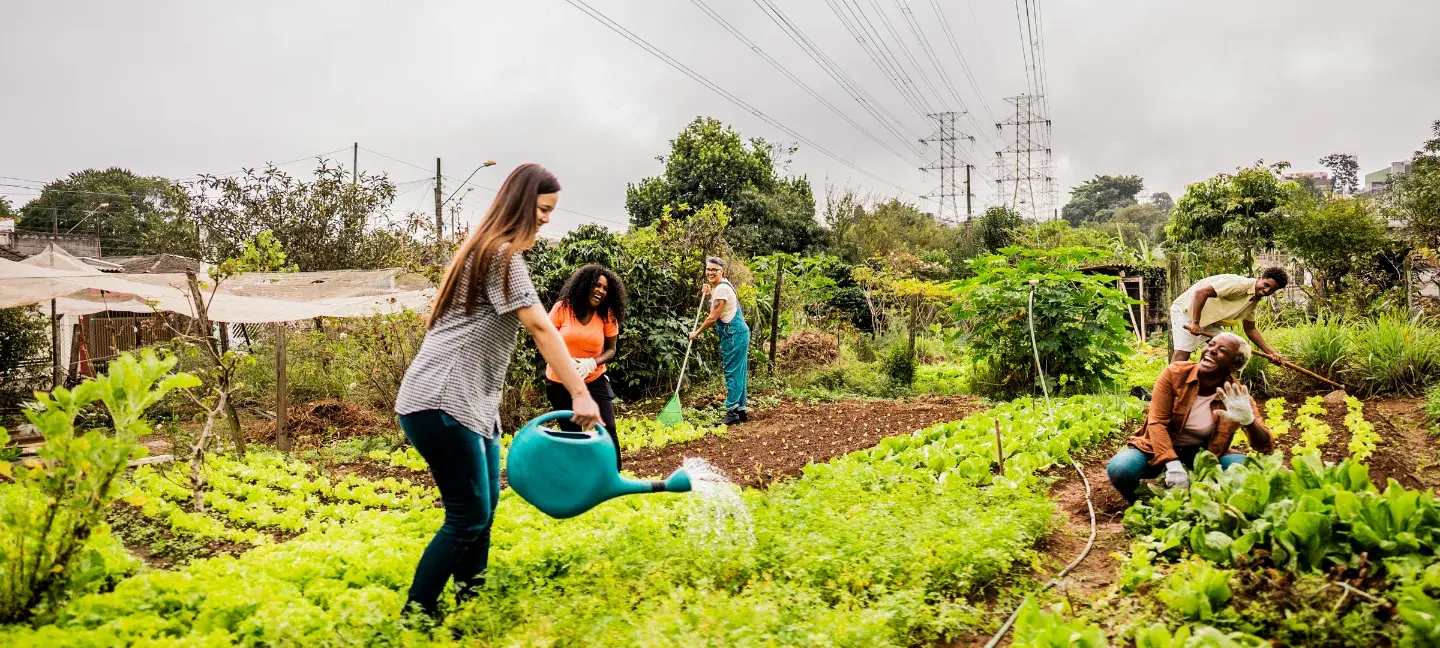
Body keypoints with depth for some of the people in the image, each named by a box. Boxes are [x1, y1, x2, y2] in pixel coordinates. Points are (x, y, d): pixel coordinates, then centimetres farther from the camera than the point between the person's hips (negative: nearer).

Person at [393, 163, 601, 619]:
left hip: (471, 402, 10)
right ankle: (413, 620, 2)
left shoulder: (491, 250, 19)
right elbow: (540, 327, -20)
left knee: (484, 506, 13)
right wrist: (580, 393, -22)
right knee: (468, 517, -7)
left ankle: (470, 603, 24)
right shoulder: (501, 253, -13)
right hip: (440, 403, -10)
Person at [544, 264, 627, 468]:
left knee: (609, 430, -7)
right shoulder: (562, 308, -12)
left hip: (594, 380, 1)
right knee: (571, 433, 11)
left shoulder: (607, 315, -6)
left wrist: (591, 363, -23)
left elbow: (610, 350, -3)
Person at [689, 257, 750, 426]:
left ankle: (732, 413, -6)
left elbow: (712, 318, -17)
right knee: (737, 373, 12)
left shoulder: (721, 289, -17)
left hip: (734, 334, -10)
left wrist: (696, 333, -5)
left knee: (732, 373, -8)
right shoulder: (723, 285, 14)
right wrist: (710, 294, 19)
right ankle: (740, 411, 16)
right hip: (737, 333, 10)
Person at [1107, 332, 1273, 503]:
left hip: (1203, 456, 2)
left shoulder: (1237, 395, -10)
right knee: (1120, 469, -30)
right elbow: (1157, 422, -18)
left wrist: (1248, 421, -37)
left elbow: (1266, 446, -14)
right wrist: (1173, 464, -33)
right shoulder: (1175, 373, -14)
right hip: (1161, 448, -2)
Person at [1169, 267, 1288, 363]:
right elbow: (1201, 292, -32)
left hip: (1208, 320, 10)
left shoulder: (1254, 300, 7)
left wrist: (1271, 352, 10)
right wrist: (1195, 323, -32)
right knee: (1183, 352, -21)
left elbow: (1250, 330, 17)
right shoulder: (1240, 284, -23)